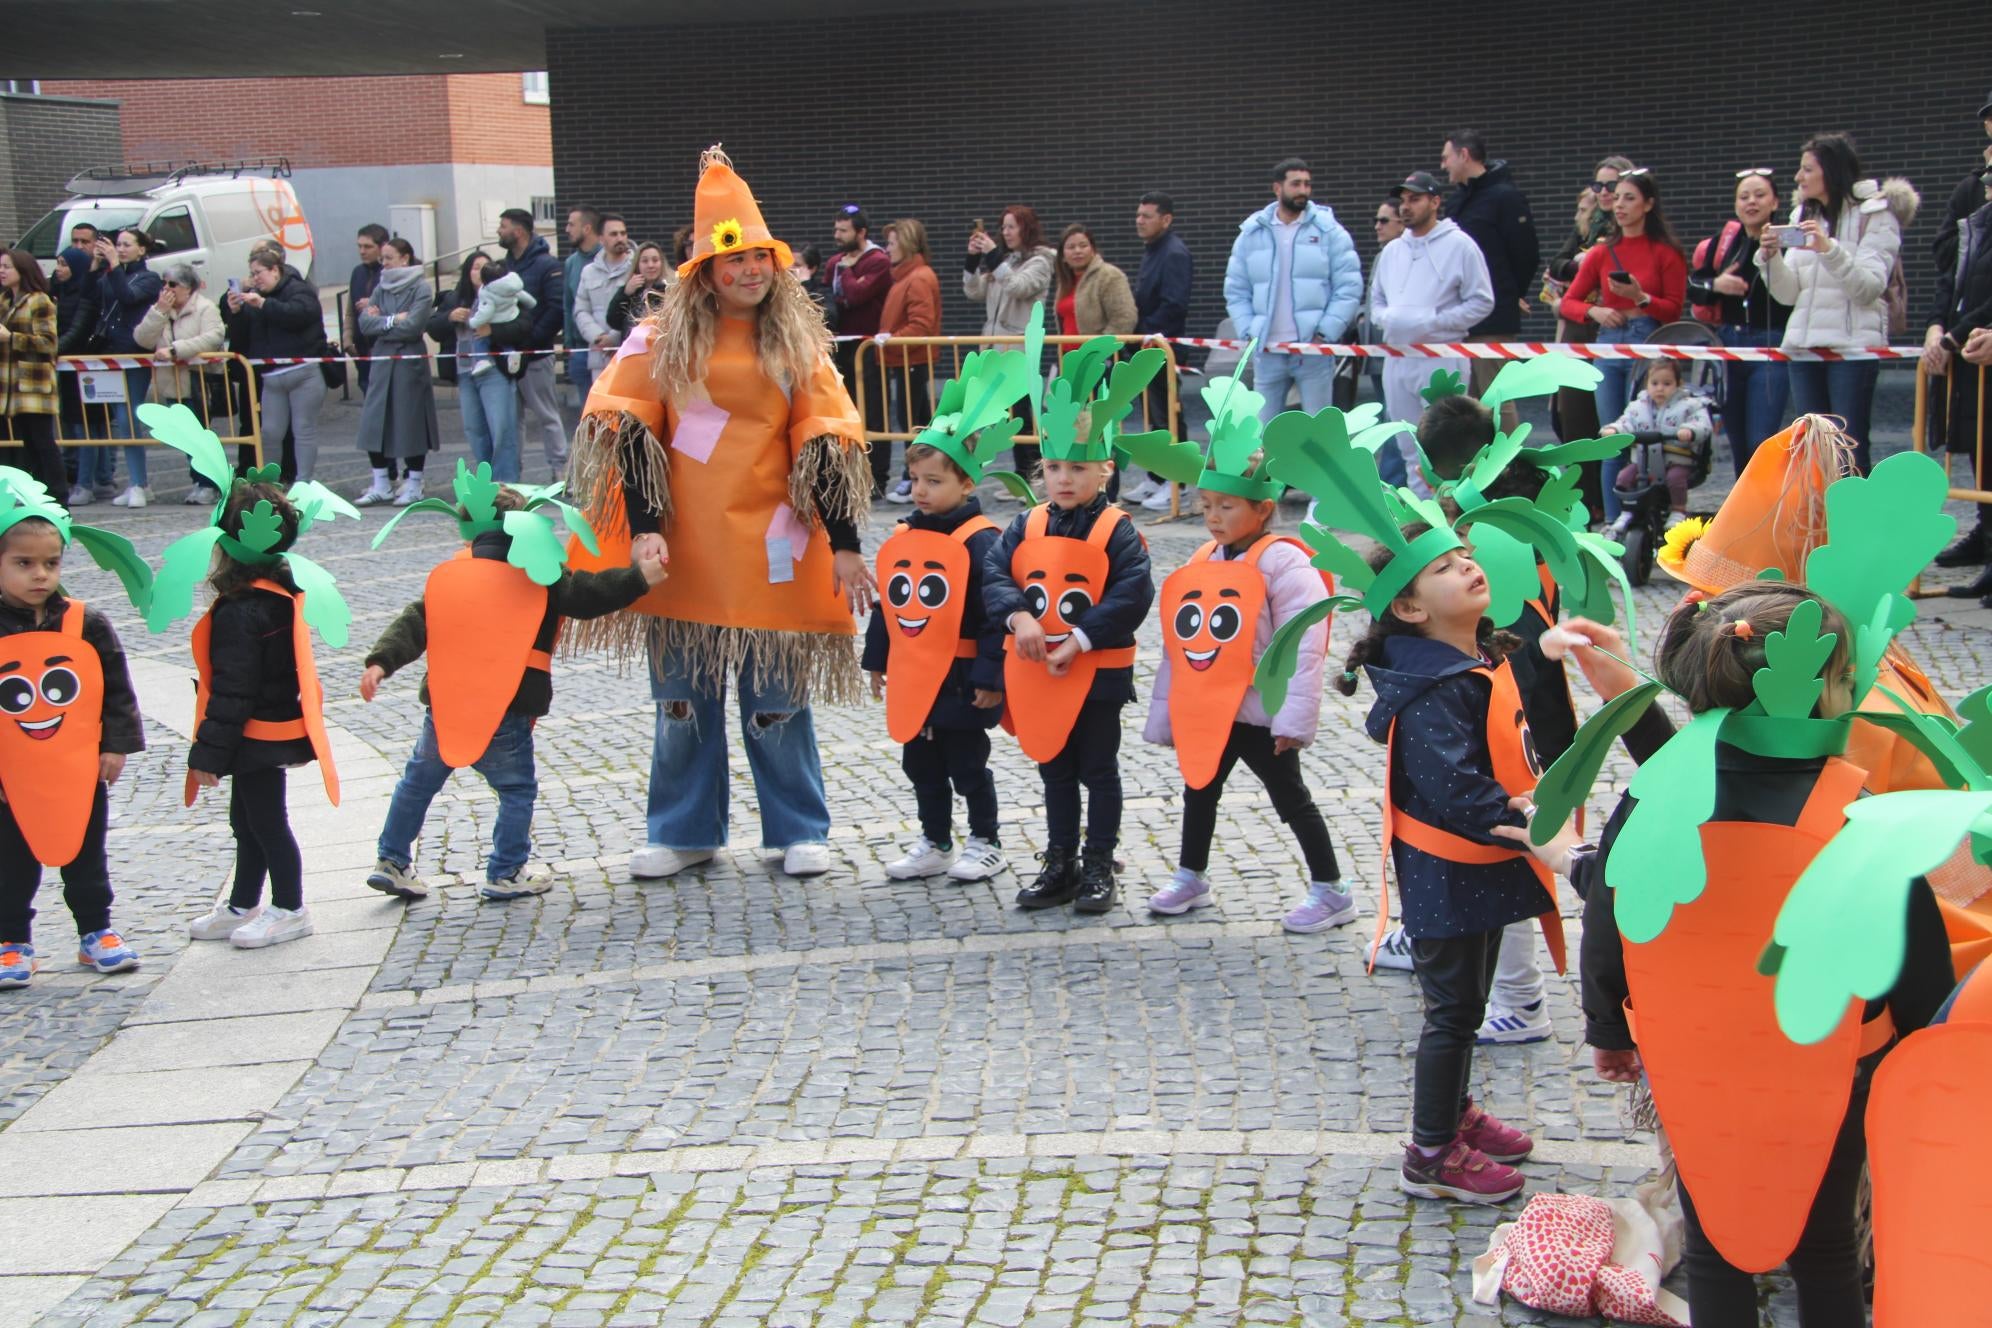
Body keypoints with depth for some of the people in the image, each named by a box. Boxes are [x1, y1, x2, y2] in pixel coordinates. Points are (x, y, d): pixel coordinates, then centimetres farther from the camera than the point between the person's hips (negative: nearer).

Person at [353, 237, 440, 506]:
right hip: (382, 361, 6)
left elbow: (413, 326, -16)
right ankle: (380, 485, 10)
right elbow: (365, 321, 1)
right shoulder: (381, 288, 12)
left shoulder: (421, 288, -5)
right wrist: (394, 320, -11)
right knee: (373, 422, 2)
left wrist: (380, 321, -5)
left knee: (411, 423, -1)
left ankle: (414, 485, 9)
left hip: (410, 362, -6)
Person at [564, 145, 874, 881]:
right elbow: (628, 432, -1)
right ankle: (682, 832, 24)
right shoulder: (664, 340, 2)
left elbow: (824, 445, 2)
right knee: (681, 700, 10)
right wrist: (643, 528, -12)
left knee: (778, 701, 4)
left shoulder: (796, 345, 5)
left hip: (768, 547, -1)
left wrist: (843, 544, -4)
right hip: (682, 548, 1)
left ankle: (799, 832, 17)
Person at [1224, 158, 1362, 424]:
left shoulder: (1328, 231, 1)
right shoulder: (1251, 233, 8)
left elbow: (1349, 286, -2)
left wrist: (1325, 332, -10)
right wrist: (1249, 333, -2)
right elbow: (1236, 291, 11)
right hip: (1267, 351, 2)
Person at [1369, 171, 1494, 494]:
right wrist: (1385, 319, 0)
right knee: (1410, 448, 10)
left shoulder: (1459, 246, -3)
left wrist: (1433, 322, -14)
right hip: (1397, 357, 7)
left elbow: (1481, 301, -6)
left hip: (1441, 360, -6)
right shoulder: (1392, 250, 16)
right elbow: (1376, 298, 23)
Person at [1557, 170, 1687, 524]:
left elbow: (1675, 309, -2)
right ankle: (1614, 522, 12)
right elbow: (1568, 302, 13)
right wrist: (1594, 311, -6)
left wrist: (1641, 297, -16)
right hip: (1608, 345, 4)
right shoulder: (1602, 253, 11)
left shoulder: (1666, 253, 0)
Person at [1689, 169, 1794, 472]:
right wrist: (1715, 285, -8)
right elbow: (1692, 287, 11)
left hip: (1772, 347, -5)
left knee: (1761, 443, -13)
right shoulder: (1722, 242, 8)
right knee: (1739, 444, 12)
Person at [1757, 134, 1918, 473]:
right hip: (1804, 344, 6)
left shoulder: (1875, 215, -1)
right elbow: (1789, 294, 11)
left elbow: (1869, 288, -13)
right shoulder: (1803, 216, 17)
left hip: (1853, 344, -6)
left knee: (1851, 451, -9)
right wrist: (1771, 257, -7)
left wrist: (1829, 250, -25)